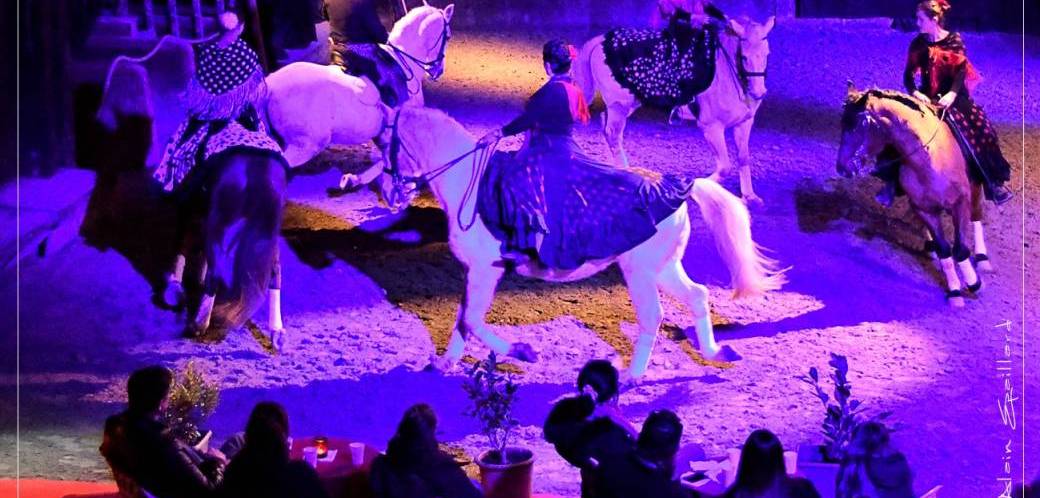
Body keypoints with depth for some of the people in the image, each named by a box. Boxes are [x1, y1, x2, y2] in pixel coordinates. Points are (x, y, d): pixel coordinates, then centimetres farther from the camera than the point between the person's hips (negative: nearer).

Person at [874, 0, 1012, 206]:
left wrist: (951, 95, -30)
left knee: (979, 132, -14)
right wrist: (915, 93, -20)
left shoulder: (954, 41, -7)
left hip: (953, 98, -2)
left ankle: (993, 183, -1)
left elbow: (961, 72, -14)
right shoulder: (918, 44, 2)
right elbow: (908, 75, 0)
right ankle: (891, 183, -2)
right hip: (926, 98, 3)